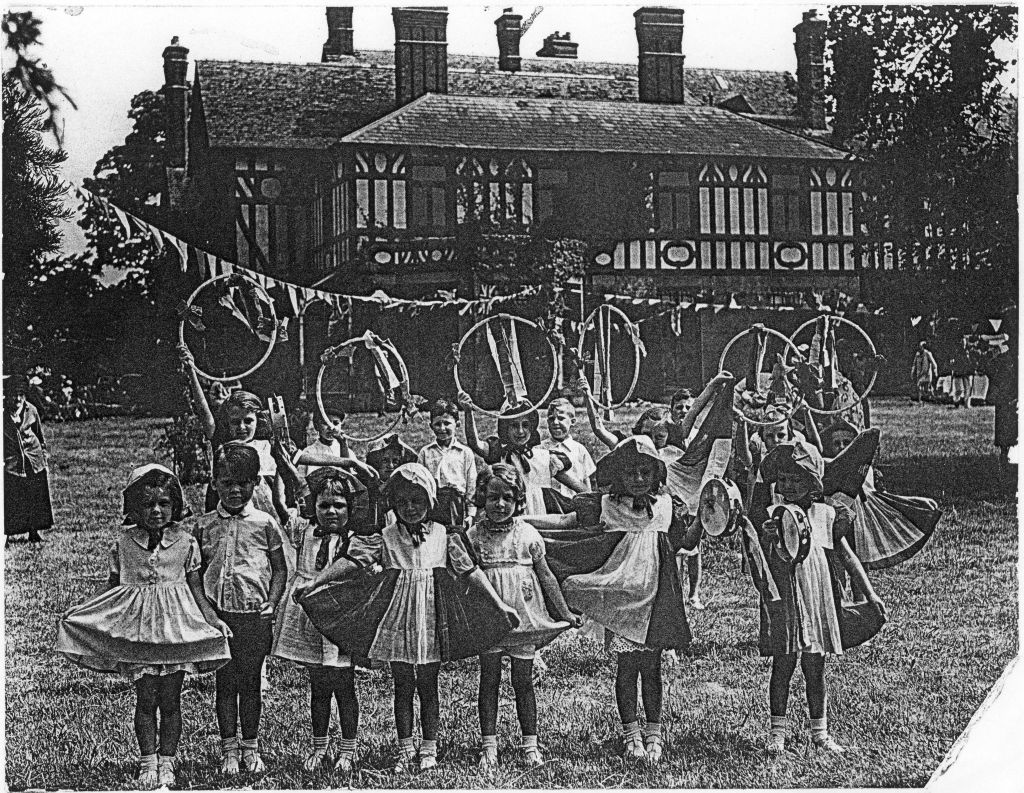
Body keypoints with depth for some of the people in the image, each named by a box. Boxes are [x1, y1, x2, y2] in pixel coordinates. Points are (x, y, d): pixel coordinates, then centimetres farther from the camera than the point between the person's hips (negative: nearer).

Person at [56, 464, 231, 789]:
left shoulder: (185, 542, -1)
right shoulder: (123, 544, 1)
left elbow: (196, 590, 3)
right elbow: (112, 590, 9)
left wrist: (214, 620, -10)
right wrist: (79, 613, -1)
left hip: (176, 628, 0)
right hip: (137, 631, 0)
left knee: (170, 699, 4)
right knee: (146, 699, 2)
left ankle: (167, 762, 15)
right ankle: (148, 763, 13)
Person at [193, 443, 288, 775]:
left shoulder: (265, 523, 1)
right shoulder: (204, 525, 4)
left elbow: (280, 569, 5)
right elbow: (198, 571, 9)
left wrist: (271, 602, -7)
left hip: (254, 614, -1)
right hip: (218, 614, 1)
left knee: (250, 681, 7)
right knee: (225, 682, 6)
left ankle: (250, 747, 18)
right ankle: (229, 750, 14)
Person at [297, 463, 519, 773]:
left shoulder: (443, 535, -3)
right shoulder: (387, 536, -2)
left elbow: (470, 571, 0)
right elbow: (361, 568, -1)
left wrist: (499, 605, -2)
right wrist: (315, 585, -9)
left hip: (430, 618, -1)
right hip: (398, 618, 1)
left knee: (427, 686, 7)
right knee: (402, 686, 8)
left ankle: (428, 748, 17)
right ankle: (405, 747, 19)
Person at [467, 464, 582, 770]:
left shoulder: (528, 535, -2)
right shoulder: (473, 536, -2)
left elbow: (546, 576, 4)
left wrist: (565, 614, 6)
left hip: (523, 616, 0)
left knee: (523, 681, 7)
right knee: (489, 680, 5)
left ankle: (530, 744, 15)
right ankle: (488, 746, 11)